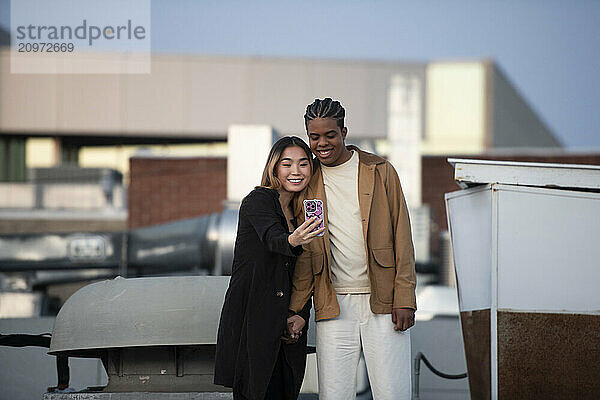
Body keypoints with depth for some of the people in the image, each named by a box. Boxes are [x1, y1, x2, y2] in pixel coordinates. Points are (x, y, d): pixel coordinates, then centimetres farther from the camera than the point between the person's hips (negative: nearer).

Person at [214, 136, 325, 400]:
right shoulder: (258, 201, -7)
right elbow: (272, 239, -28)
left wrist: (301, 315, 1)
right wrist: (293, 240, -50)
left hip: (285, 327, 6)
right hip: (251, 321, -6)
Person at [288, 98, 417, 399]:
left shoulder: (380, 172, 6)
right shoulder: (308, 183, 10)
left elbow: (402, 238, 3)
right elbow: (305, 255, 12)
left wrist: (404, 299, -5)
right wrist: (295, 310, 4)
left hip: (382, 304, -1)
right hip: (334, 306, 1)